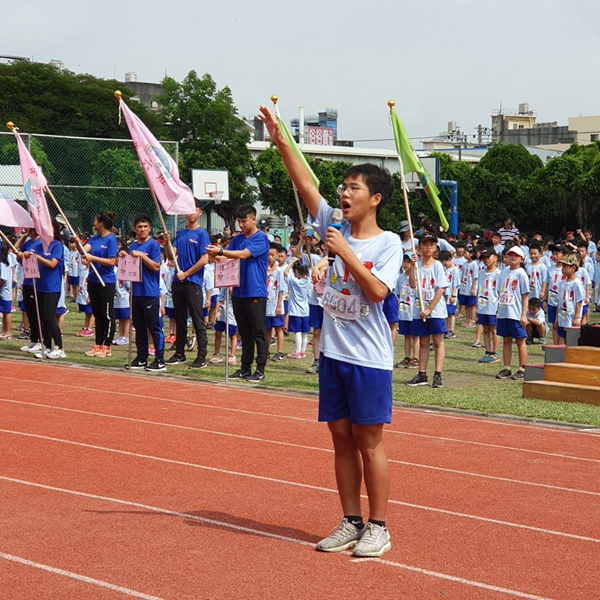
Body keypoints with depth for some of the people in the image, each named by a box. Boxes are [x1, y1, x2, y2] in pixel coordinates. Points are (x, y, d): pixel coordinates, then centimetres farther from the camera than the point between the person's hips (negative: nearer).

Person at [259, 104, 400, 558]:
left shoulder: (388, 243, -7)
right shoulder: (337, 230, 7)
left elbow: (377, 290, -20)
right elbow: (306, 185, 3)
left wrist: (345, 252, -19)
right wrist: (280, 141, -4)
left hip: (369, 359, -5)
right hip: (333, 353, 6)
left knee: (369, 443, 0)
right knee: (342, 440, 10)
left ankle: (378, 528, 9)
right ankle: (351, 522, 20)